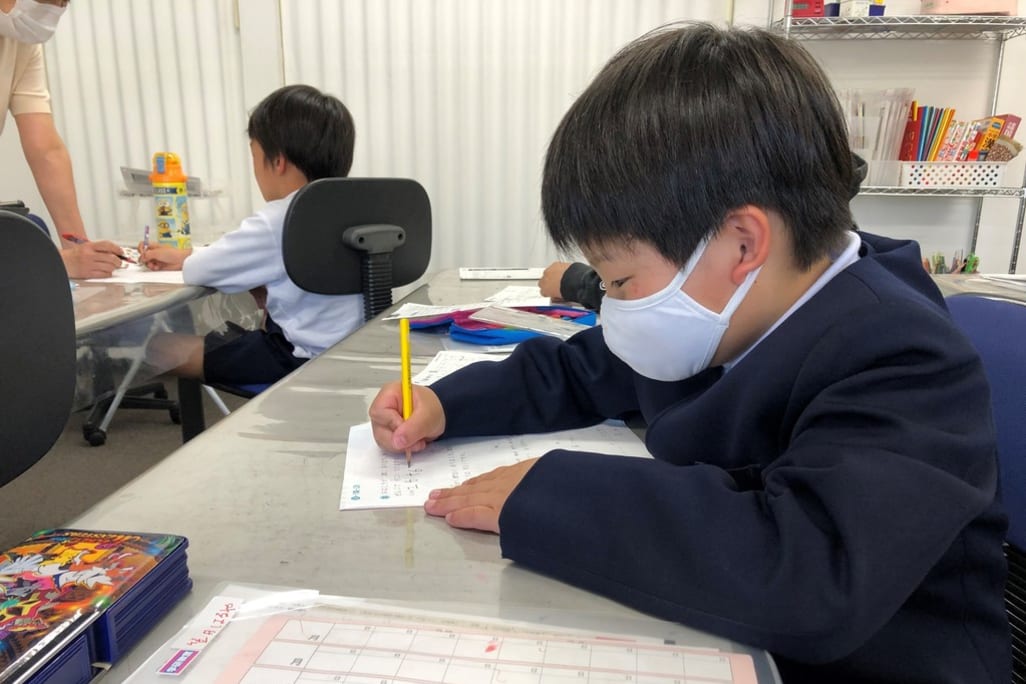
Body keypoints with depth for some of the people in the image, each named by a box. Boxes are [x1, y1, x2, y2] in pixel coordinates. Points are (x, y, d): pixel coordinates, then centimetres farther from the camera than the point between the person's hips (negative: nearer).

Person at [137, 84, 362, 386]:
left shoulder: (275, 222, -18)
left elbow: (198, 271, -10)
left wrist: (184, 260, 17)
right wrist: (186, 256, 18)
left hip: (302, 358, -9)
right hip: (342, 348, 9)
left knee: (160, 346, -2)